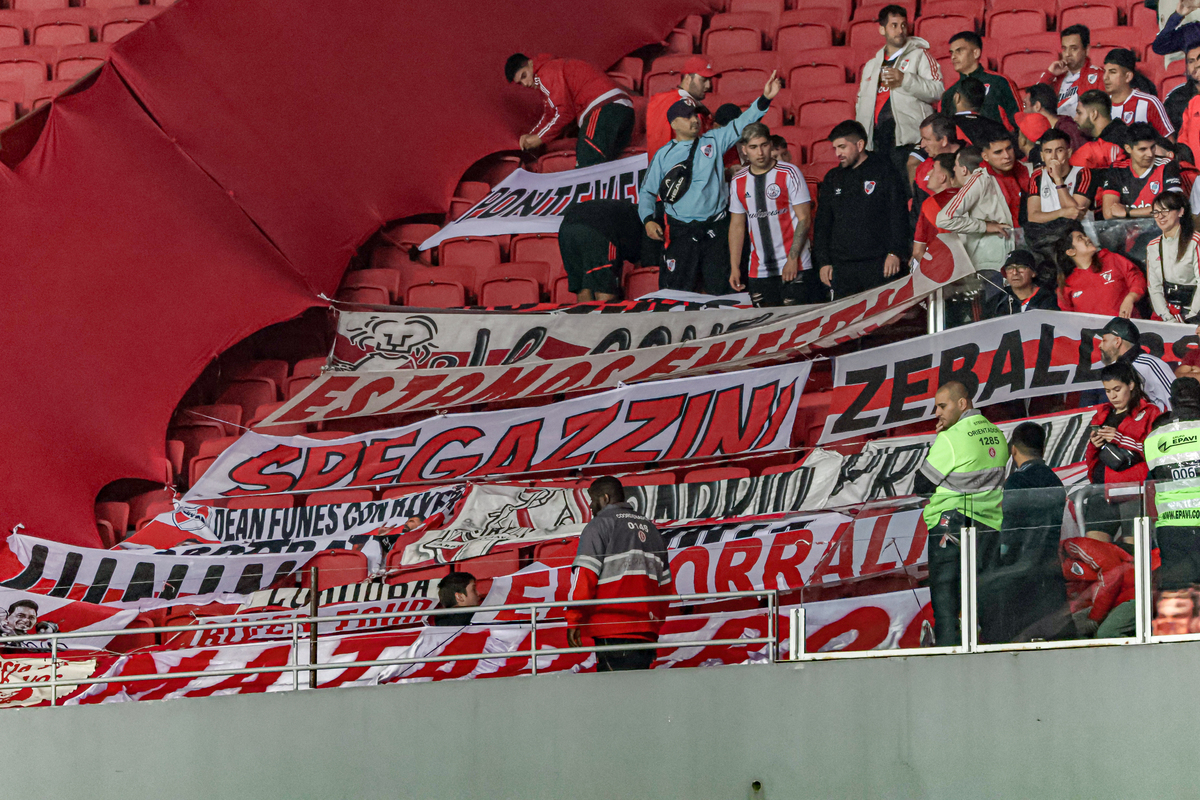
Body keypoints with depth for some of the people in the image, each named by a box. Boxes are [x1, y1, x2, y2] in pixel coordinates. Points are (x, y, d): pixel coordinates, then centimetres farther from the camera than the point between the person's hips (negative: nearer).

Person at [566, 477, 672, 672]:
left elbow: (585, 576, -9)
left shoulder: (598, 526, 0)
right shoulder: (650, 528, 23)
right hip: (647, 633, 7)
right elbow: (664, 584, 21)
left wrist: (573, 622, -6)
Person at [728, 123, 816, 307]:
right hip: (759, 271, 4)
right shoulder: (738, 181, 10)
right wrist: (734, 268, 8)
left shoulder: (789, 173, -3)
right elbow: (737, 226, 15)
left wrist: (792, 259, -14)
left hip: (794, 266, -4)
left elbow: (804, 218, -6)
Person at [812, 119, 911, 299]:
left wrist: (895, 253, -10)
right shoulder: (832, 178, 18)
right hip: (842, 268, 4)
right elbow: (822, 223, 20)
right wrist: (823, 261, 12)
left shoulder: (883, 171, 4)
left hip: (878, 264, -4)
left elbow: (898, 215, -2)